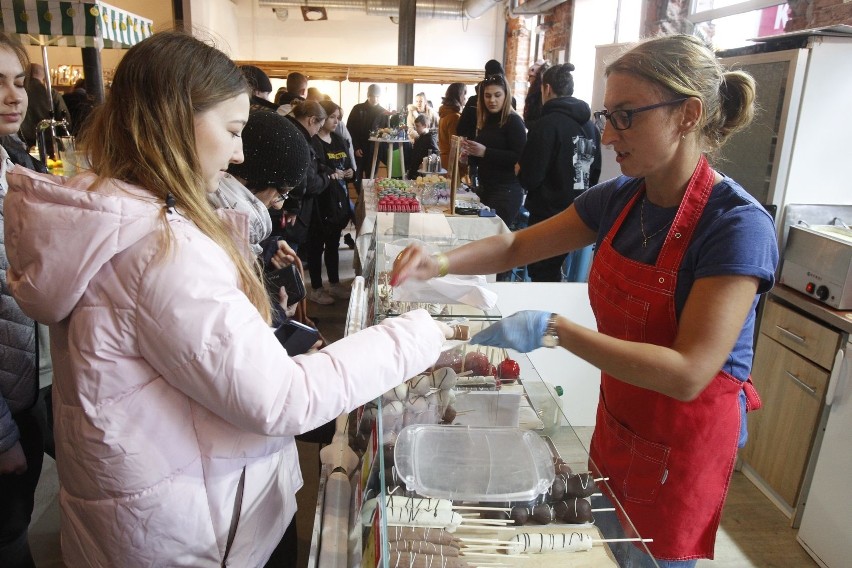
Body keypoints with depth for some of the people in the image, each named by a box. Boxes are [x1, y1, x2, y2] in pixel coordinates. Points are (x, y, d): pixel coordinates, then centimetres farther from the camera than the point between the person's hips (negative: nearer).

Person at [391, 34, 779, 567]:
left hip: (684, 441, -5)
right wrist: (442, 262, -16)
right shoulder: (619, 198, -6)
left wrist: (554, 328, -37)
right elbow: (517, 246, 1)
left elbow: (688, 373, -32)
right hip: (617, 418, 6)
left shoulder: (738, 224, -26)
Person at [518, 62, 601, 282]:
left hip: (548, 215, -7)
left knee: (543, 279, 4)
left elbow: (529, 178, -18)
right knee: (555, 272, 19)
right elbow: (595, 174, 14)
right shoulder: (591, 127, 6)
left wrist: (519, 171, 3)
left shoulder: (546, 125, -15)